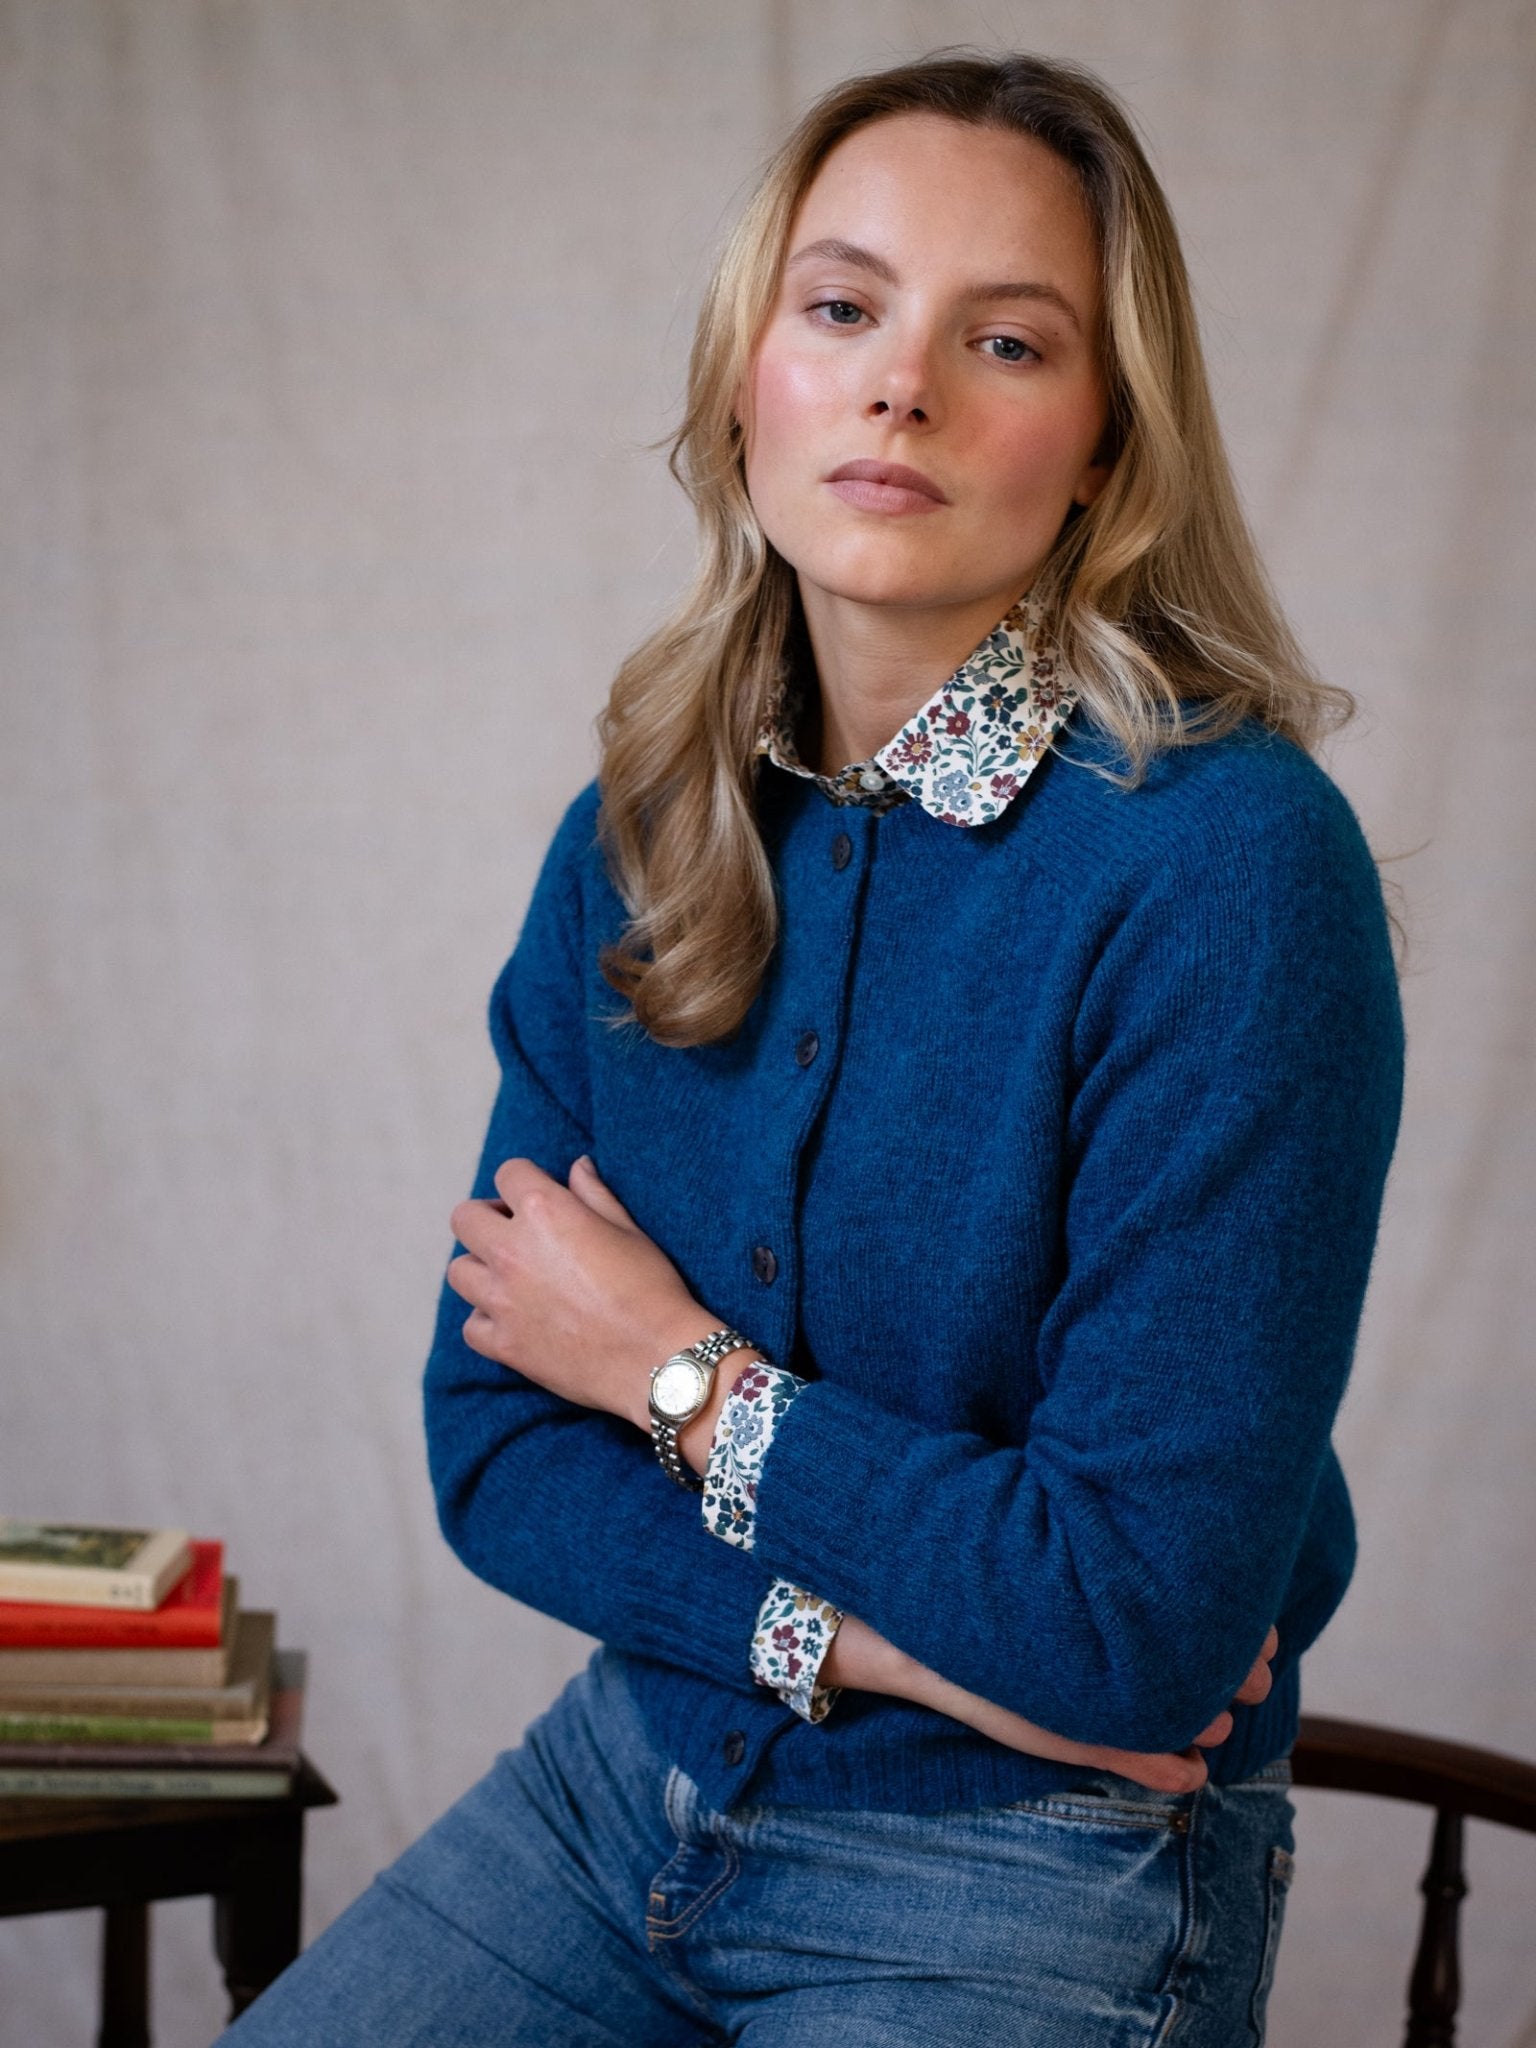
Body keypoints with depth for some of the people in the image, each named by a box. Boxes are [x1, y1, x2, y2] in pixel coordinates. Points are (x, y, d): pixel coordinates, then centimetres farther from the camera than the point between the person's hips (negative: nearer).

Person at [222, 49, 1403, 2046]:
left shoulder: (1229, 863, -21)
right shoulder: (630, 849, -1)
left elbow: (1145, 1626, -23)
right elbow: (493, 1437, 0)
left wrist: (676, 1370, -12)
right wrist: (864, 1633, -17)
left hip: (1032, 1881, -5)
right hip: (636, 1773, 5)